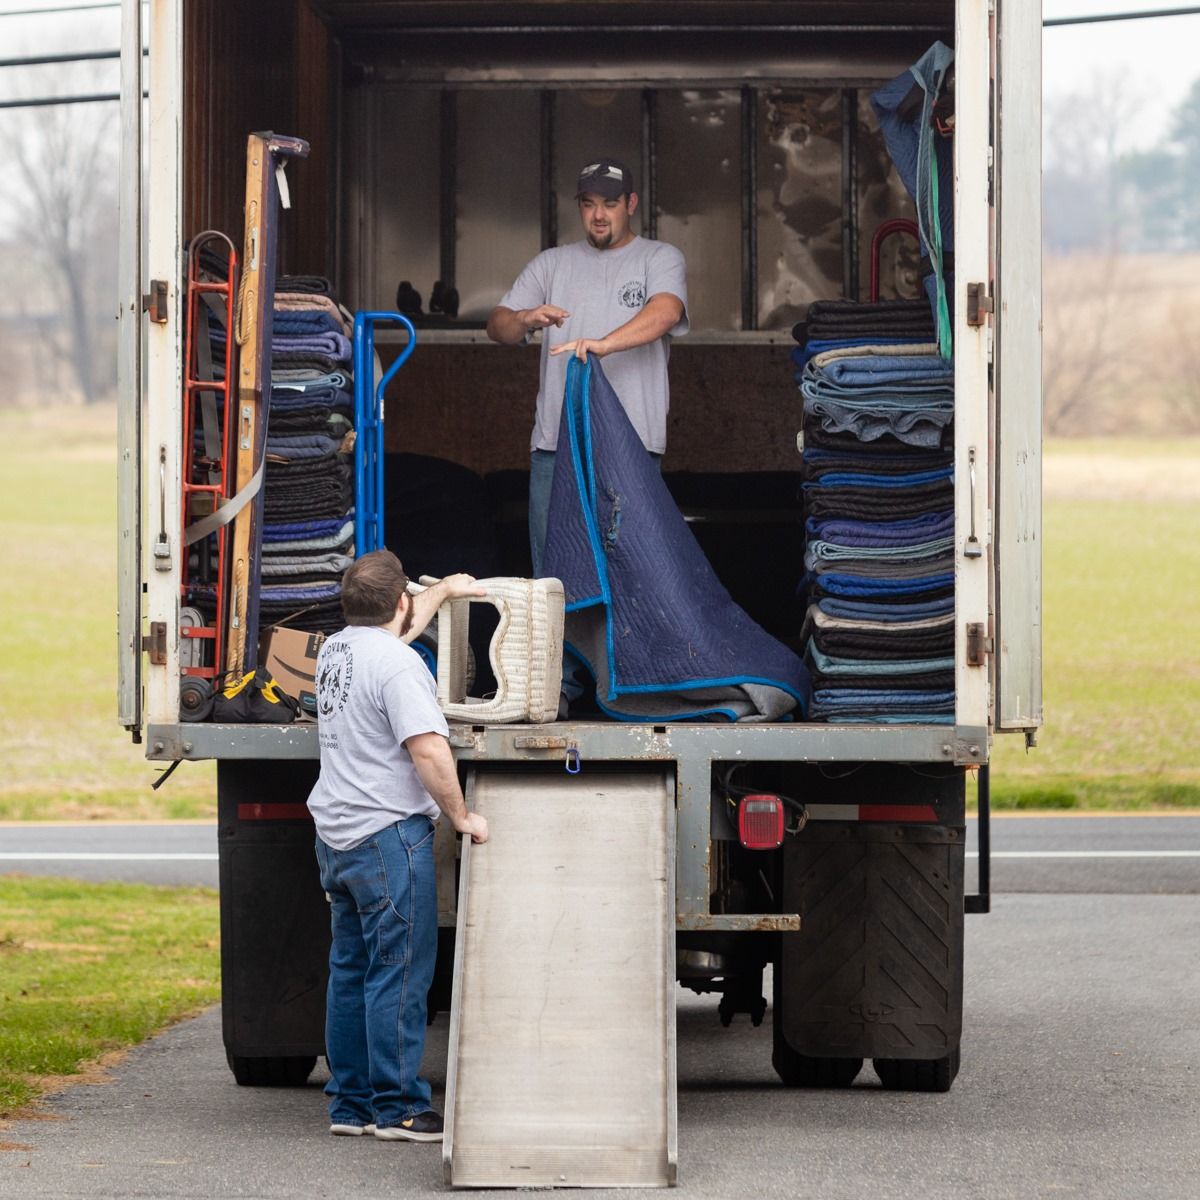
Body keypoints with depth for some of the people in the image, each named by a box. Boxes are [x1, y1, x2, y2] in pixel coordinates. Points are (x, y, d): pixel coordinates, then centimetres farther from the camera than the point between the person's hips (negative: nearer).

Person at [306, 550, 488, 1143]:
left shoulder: (335, 650, 12)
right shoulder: (397, 665, -16)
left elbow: (394, 628, 34)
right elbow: (429, 749, -24)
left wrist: (444, 591, 46)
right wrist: (461, 816, -12)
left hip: (334, 835, 9)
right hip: (388, 834, -9)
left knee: (350, 971, 13)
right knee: (398, 975, -5)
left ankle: (350, 1104, 17)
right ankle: (398, 1109, -4)